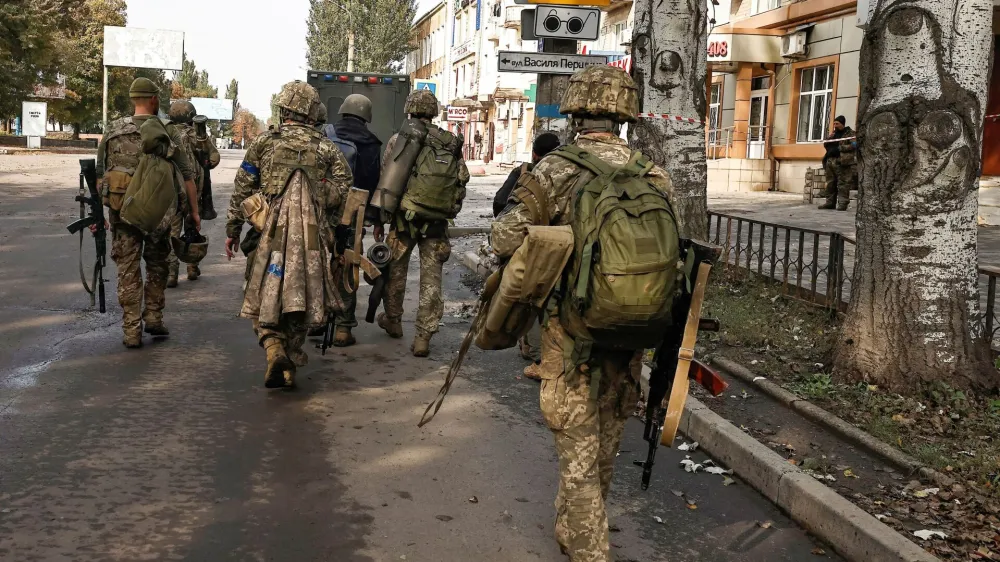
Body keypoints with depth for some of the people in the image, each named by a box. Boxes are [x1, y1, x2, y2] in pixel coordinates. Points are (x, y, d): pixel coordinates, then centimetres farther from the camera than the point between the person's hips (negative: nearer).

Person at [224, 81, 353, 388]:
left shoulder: (264, 143, 5)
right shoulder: (327, 149, 7)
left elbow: (242, 190, 5)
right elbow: (341, 192, 1)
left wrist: (232, 229, 13)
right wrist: (328, 227, 13)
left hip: (270, 235, -1)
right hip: (310, 238, 1)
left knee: (264, 297, 10)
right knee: (300, 301, 11)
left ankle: (273, 348, -14)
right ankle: (289, 367, 15)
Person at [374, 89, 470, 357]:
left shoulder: (399, 140, -5)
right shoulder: (452, 144, 3)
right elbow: (461, 184, 7)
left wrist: (380, 219, 2)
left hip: (404, 218, -1)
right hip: (437, 223, 1)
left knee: (396, 271, 18)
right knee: (431, 279, 4)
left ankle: (393, 320, 35)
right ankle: (423, 337, 1)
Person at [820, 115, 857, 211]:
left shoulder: (850, 133, 2)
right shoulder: (834, 133, 23)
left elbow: (854, 145, -11)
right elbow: (825, 145, 26)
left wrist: (839, 148, -14)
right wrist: (829, 138, 4)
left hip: (842, 162, -7)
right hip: (830, 161, 7)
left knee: (843, 184, -9)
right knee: (830, 183, 7)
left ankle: (842, 203, -9)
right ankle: (830, 202, 11)